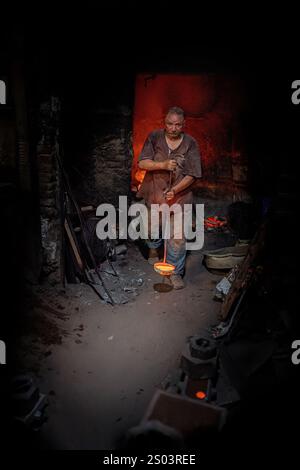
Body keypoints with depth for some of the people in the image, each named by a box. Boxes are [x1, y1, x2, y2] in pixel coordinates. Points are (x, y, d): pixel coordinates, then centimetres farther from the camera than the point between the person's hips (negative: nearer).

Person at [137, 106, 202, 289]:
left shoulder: (191, 144, -8)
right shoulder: (154, 137, -5)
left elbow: (192, 175, -10)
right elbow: (142, 163, -11)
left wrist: (175, 190, -23)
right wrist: (163, 165, -27)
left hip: (179, 195, -2)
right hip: (154, 192, 2)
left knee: (177, 236, -5)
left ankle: (176, 272, 10)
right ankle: (153, 248, 56)